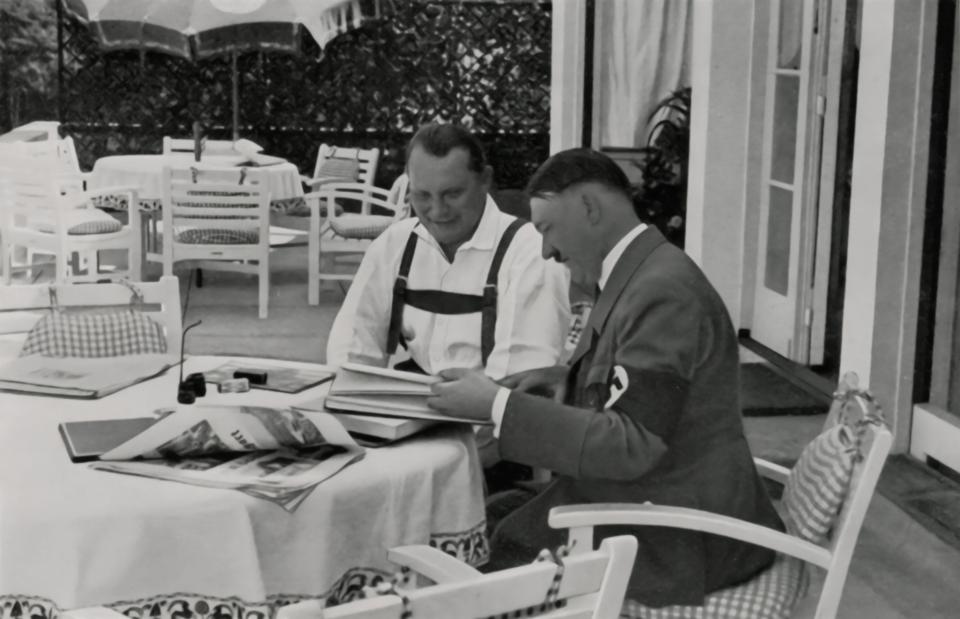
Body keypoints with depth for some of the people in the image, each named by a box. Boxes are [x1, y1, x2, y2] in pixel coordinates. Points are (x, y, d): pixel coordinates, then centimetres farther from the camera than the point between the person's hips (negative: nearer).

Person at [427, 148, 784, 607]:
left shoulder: (663, 290, -22)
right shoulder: (641, 274, 8)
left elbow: (632, 445, -25)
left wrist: (498, 406, -23)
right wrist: (570, 379, 4)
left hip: (675, 534, -9)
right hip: (649, 501, 9)